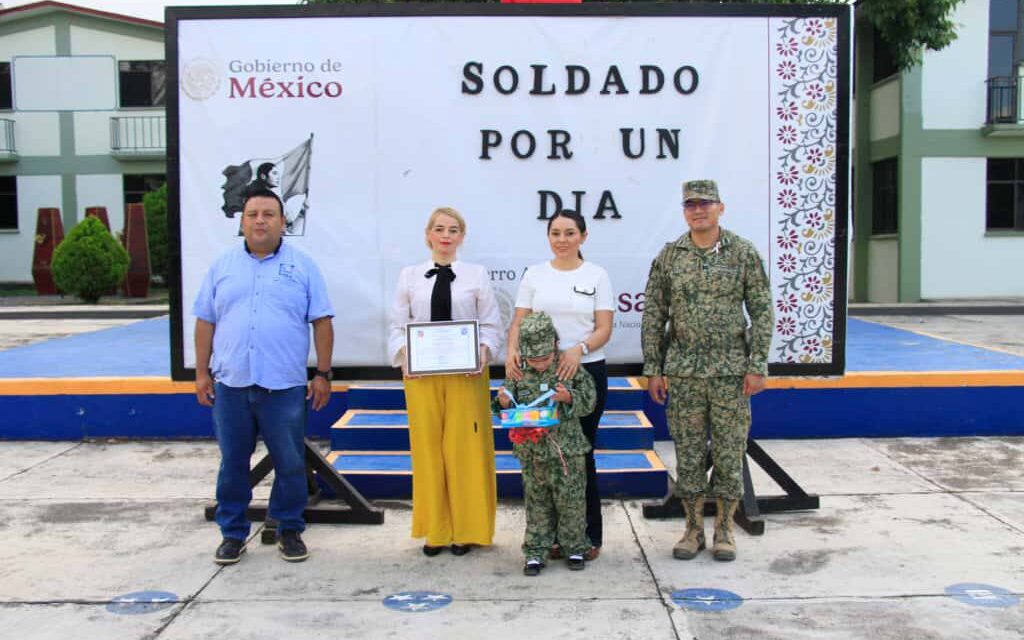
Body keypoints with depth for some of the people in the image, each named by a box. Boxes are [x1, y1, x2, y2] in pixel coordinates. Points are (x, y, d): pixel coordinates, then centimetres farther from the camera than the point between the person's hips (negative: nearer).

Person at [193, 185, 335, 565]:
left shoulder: (302, 266, 4)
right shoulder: (223, 267, 9)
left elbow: (322, 322, 2)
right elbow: (205, 322, 11)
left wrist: (323, 374, -2)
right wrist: (202, 372, 6)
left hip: (285, 387, -2)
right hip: (231, 385, 2)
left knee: (290, 464, 6)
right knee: (233, 463, 10)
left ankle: (290, 531, 21)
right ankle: (233, 534, 22)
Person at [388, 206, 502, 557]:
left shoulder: (477, 274, 5)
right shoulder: (409, 275, 8)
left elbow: (492, 325, 4)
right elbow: (398, 325, 7)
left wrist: (484, 350, -15)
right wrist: (402, 354, -11)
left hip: (466, 372, -1)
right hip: (420, 372, 1)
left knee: (465, 448, 2)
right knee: (427, 447, 5)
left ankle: (466, 529, 15)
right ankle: (435, 530, 17)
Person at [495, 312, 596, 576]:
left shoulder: (571, 371, -4)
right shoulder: (520, 376, 2)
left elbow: (589, 402, -4)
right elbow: (508, 413, 9)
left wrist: (568, 397, -21)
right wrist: (503, 402, -13)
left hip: (567, 450, -2)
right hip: (532, 453, 2)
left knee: (571, 501, 6)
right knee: (537, 504, 9)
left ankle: (575, 548, 22)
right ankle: (535, 552, 17)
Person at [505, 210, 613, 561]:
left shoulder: (597, 275, 2)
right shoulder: (534, 274, 7)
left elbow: (604, 329, -4)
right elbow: (518, 322, 2)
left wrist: (579, 349, -24)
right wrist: (512, 350, -19)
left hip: (586, 371, -1)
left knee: (581, 453, 3)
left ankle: (589, 535, 16)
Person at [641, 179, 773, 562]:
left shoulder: (744, 253, 1)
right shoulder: (669, 257, 4)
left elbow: (761, 312, 0)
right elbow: (653, 316, 5)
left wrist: (757, 366, -7)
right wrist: (653, 369, 1)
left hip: (731, 372, -1)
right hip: (683, 373, 1)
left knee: (729, 452, 5)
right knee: (688, 452, 7)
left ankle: (724, 529, 19)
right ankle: (693, 528, 20)